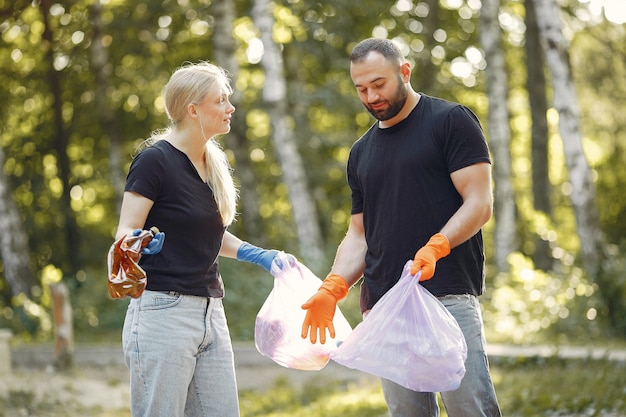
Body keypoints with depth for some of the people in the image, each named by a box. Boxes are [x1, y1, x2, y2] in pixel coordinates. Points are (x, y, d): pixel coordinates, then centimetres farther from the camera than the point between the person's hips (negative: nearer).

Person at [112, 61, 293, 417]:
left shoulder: (215, 163, 14)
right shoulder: (155, 160, -9)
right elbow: (124, 233, -12)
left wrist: (259, 255, 17)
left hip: (210, 313, 8)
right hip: (162, 311, -8)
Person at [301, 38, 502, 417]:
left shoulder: (451, 121, 3)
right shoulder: (361, 152, 22)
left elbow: (479, 203, -5)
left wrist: (435, 247, -22)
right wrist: (333, 288, 4)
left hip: (449, 295, -5)